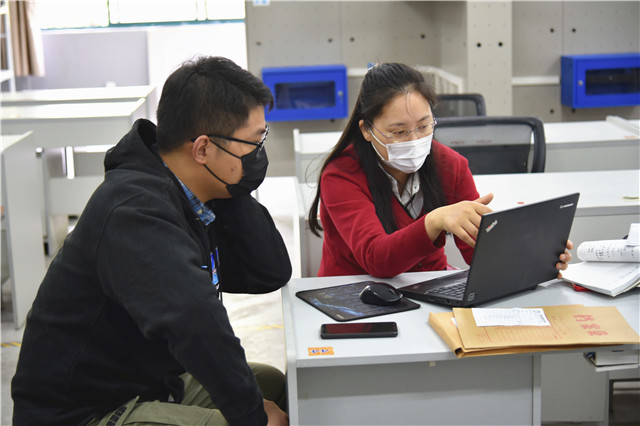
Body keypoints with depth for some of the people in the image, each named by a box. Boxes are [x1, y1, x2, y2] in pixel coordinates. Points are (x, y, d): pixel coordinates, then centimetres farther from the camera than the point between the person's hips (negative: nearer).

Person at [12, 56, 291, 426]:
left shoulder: (194, 200, 4)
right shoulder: (135, 210, -25)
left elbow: (271, 275, 6)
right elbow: (193, 318, -38)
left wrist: (238, 191, -5)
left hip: (148, 385, 10)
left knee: (276, 385, 14)